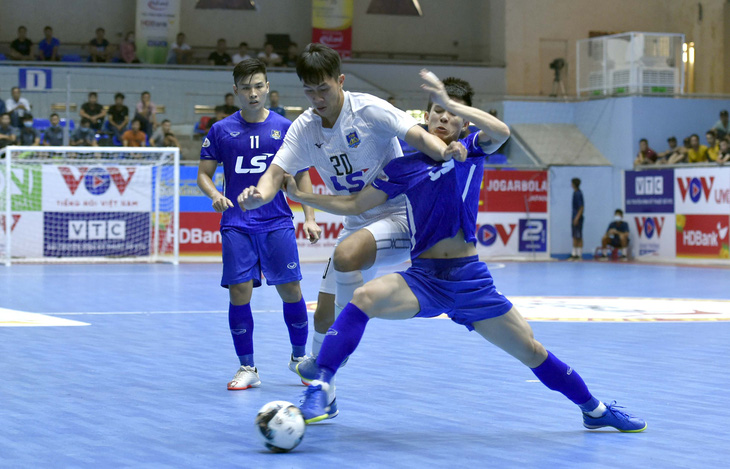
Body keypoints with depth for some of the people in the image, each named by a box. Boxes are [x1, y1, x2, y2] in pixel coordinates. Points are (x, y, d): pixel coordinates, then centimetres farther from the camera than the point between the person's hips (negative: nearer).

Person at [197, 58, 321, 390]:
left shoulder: (285, 128, 4)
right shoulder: (221, 130, 3)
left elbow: (301, 175, 10)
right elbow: (204, 174, 7)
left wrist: (309, 218, 2)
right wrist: (214, 195, -14)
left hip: (277, 223, 0)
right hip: (236, 224, 0)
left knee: (290, 290, -1)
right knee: (239, 293, -6)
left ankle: (299, 356, 21)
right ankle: (247, 368, 6)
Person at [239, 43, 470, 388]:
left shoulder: (368, 109, -17)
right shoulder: (304, 129, -2)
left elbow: (418, 136, -26)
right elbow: (276, 172, -9)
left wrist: (445, 151, -49)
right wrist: (259, 195, -33)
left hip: (398, 216, -6)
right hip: (356, 224, 6)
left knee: (346, 254, -35)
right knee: (324, 316, 7)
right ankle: (317, 363, 40)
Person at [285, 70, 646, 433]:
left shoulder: (472, 150, 7)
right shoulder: (403, 166, 8)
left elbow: (501, 132, -15)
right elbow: (355, 204, 12)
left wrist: (452, 103, -25)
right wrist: (302, 196, 2)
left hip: (471, 280, 0)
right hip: (423, 277, 0)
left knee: (531, 351, 3)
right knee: (365, 297, -30)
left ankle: (594, 410, 25)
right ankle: (321, 390, -30)